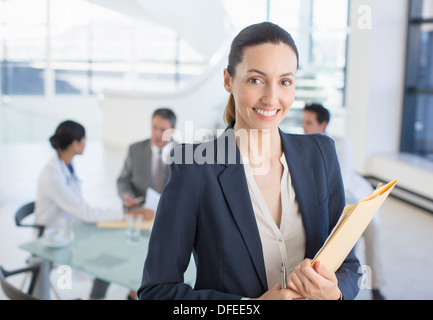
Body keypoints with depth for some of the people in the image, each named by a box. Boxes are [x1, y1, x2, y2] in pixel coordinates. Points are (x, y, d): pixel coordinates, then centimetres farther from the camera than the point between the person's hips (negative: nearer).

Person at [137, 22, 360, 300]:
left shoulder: (320, 154, -7)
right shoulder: (195, 168, -19)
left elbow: (348, 265, -1)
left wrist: (333, 292, -22)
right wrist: (252, 307, -25)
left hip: (317, 292, 3)